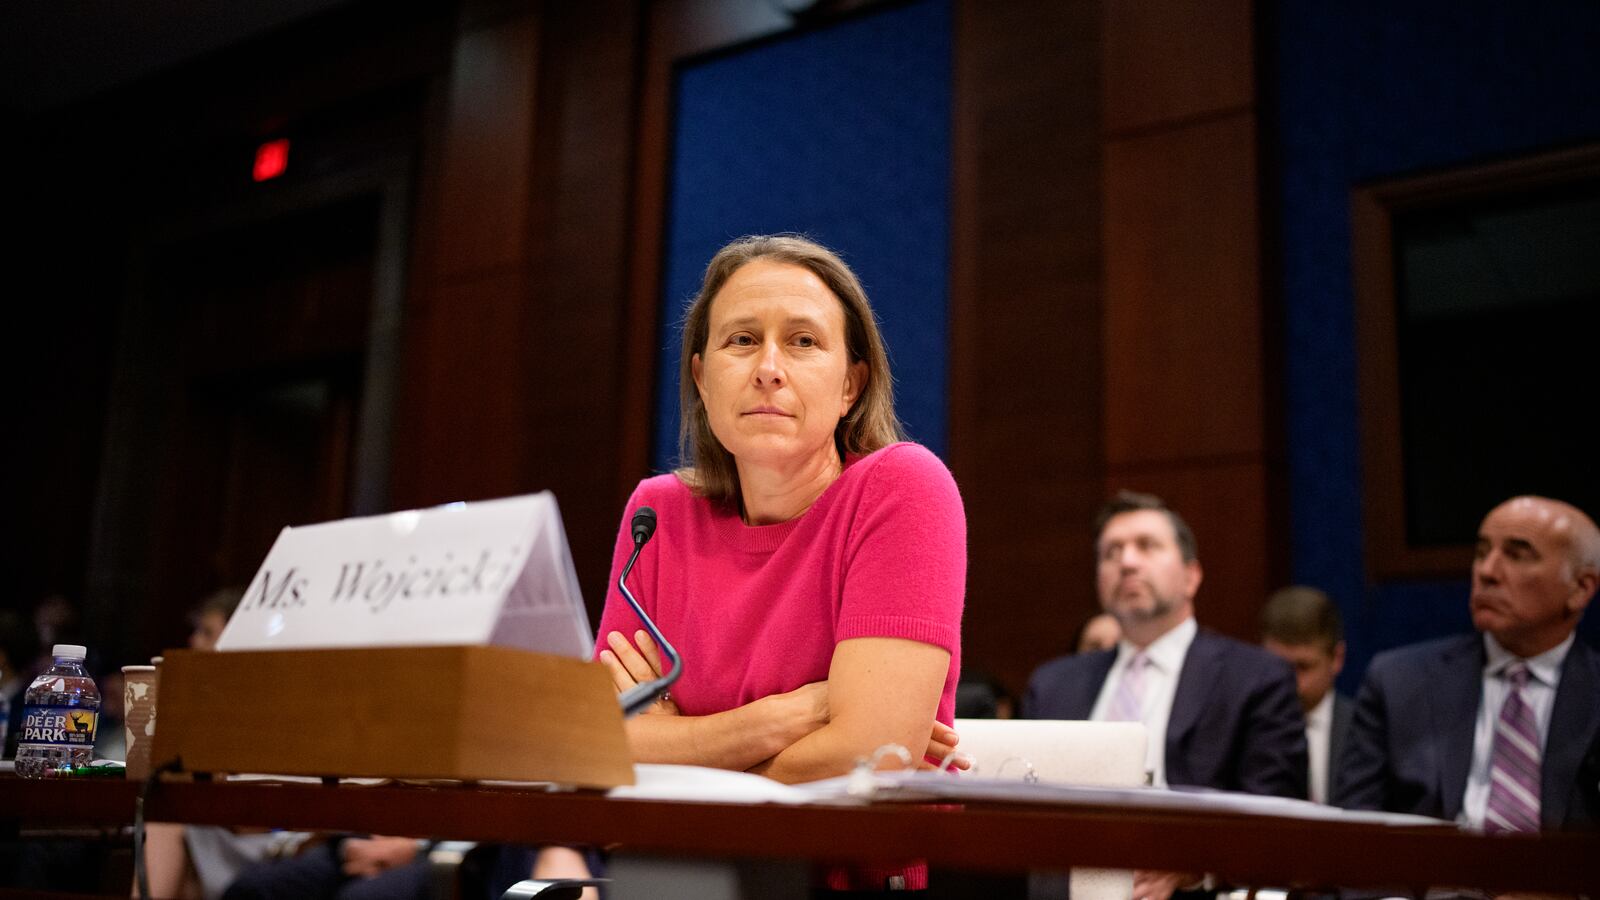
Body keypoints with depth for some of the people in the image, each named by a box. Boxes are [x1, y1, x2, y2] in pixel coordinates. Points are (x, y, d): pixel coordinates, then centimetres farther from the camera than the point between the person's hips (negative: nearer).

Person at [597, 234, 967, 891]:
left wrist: (681, 740, -6)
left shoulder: (903, 488, -11)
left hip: (872, 872, -3)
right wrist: (789, 715, -18)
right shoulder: (659, 513, 2)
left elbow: (868, 759, -19)